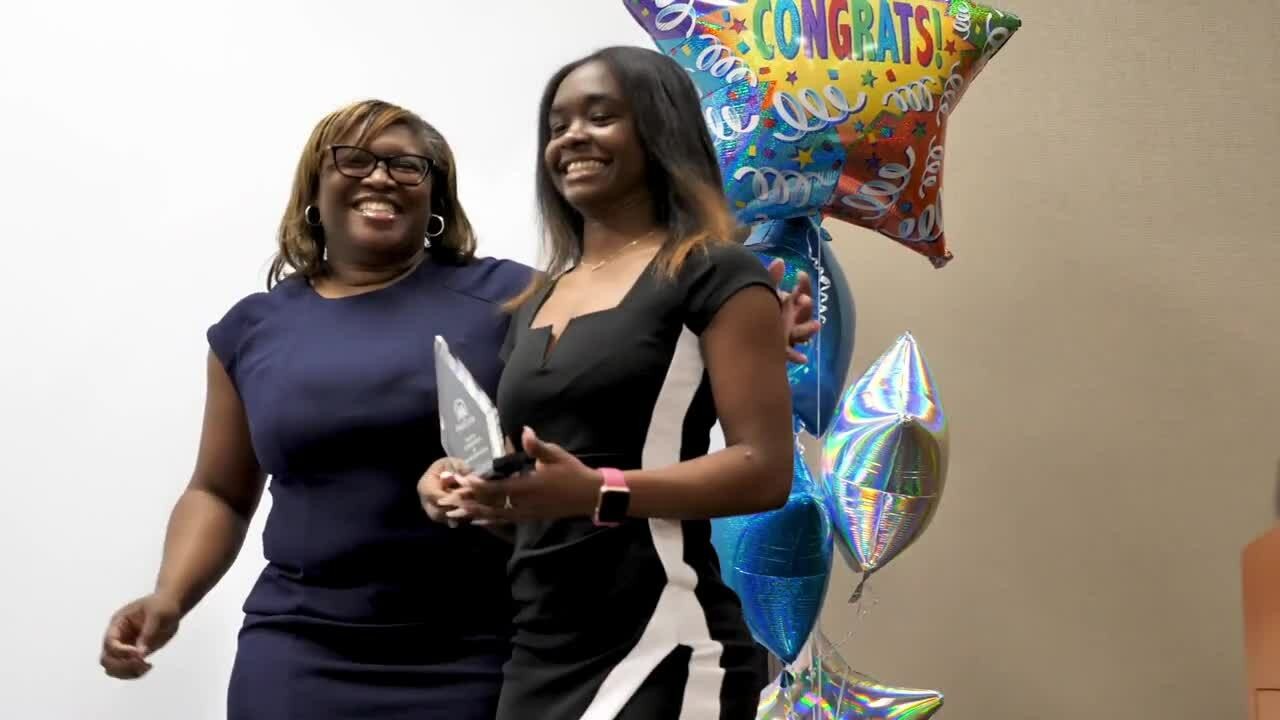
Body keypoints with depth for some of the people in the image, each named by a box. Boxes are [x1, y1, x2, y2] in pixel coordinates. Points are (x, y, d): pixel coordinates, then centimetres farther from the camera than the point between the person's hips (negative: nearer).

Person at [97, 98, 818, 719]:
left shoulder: (502, 295, 2)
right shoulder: (254, 326, 11)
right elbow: (220, 492, 16)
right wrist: (170, 596, 1)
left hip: (473, 653, -2)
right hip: (299, 649, 2)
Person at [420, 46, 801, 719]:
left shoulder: (714, 274, -4)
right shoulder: (534, 304, 16)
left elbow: (765, 469, -13)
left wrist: (599, 493, -24)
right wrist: (472, 487, 2)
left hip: (656, 651, -6)